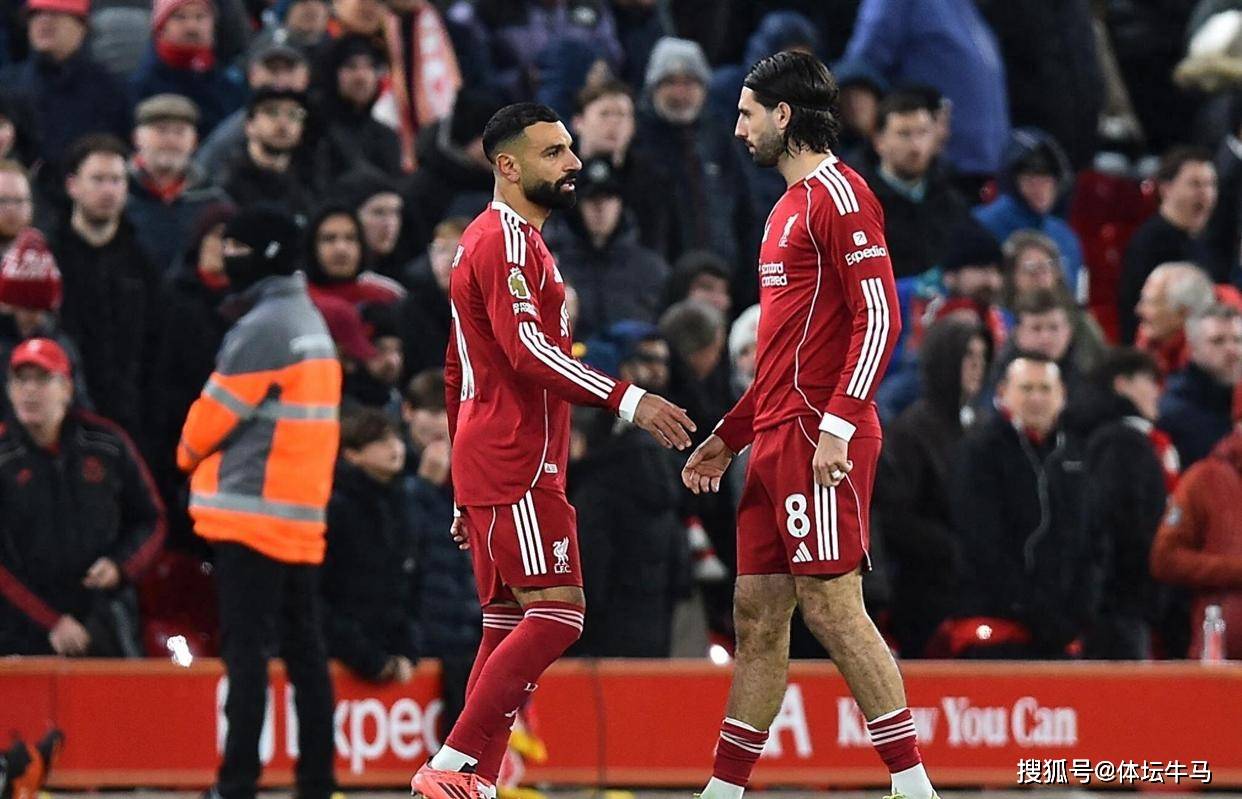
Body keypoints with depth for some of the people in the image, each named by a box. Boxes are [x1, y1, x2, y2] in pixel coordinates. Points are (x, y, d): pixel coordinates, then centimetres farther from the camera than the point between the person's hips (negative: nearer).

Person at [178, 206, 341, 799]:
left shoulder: (263, 326, -12)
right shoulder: (312, 322, 17)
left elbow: (216, 414, -9)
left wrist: (189, 452, 11)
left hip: (251, 509, -9)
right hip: (304, 514, 9)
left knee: (246, 648, -10)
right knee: (303, 649, 9)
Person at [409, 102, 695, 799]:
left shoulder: (489, 239, 23)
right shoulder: (507, 239, -9)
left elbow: (459, 376, 26)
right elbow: (528, 349, -23)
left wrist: (468, 489, 27)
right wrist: (627, 400, -26)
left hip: (491, 471, 10)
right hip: (516, 469, -10)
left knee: (508, 626, 7)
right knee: (556, 614, -15)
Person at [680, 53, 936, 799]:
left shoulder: (839, 194, -9)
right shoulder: (790, 206, 20)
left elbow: (879, 318, -17)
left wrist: (837, 427, -24)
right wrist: (729, 437, 27)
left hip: (819, 439, -10)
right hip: (776, 440, 10)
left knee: (832, 608, -11)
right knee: (757, 613, 9)